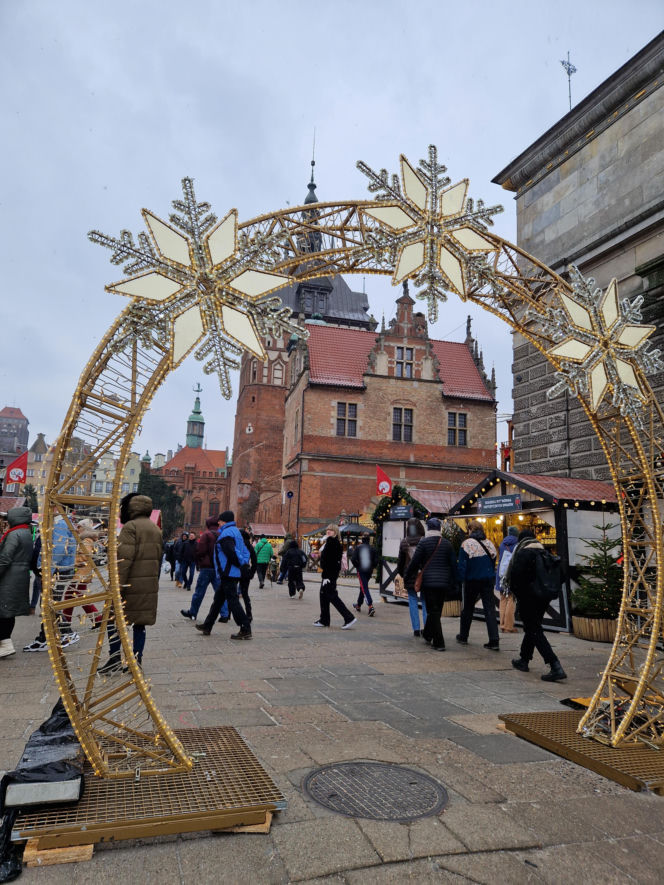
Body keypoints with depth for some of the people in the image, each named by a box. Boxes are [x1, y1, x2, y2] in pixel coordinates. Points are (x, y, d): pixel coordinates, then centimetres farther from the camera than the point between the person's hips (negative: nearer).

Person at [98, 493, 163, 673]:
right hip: (150, 587, 7)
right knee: (140, 623, 11)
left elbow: (124, 559, -19)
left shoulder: (130, 527, -11)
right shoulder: (156, 530, 15)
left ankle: (115, 658, 7)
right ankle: (137, 661, 14)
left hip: (131, 584, -7)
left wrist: (118, 585, -19)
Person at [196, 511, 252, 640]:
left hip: (228, 573, -10)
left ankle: (245, 630, -7)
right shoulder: (236, 531, 18)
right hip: (232, 573, 10)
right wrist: (243, 562, 6)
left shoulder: (226, 533, -14)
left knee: (232, 601, -8)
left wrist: (239, 563, -9)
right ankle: (207, 626, 30)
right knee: (218, 599, 19)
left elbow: (230, 552, -23)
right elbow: (245, 551, 17)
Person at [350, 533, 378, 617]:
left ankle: (371, 607, -24)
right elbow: (376, 560, -6)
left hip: (361, 570, -4)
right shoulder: (373, 549, -1)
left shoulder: (358, 548, -5)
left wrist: (357, 566, 3)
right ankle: (358, 605, 34)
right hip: (369, 571, 4)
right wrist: (372, 567, 8)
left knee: (364, 588, -7)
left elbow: (353, 559, -11)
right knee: (363, 587, 20)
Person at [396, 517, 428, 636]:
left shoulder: (404, 543, -4)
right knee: (425, 601, 9)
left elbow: (400, 561, 3)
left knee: (413, 601, 8)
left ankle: (416, 629, 6)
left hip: (409, 576, 0)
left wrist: (402, 574, 18)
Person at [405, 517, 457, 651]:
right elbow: (453, 565, 6)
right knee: (436, 610, 17)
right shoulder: (447, 544, 5)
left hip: (428, 582, -4)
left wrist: (406, 578, 6)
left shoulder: (424, 543, -7)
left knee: (433, 611, -1)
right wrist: (453, 586, 12)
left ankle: (439, 643, -4)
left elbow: (414, 562, -7)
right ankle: (427, 634, 34)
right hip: (443, 583, 5)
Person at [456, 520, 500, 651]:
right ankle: (494, 641, -4)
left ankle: (463, 636, 24)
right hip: (488, 581, 3)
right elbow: (493, 563, 12)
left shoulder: (466, 544, -9)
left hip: (472, 581, -3)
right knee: (490, 609, 2)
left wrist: (461, 580, -4)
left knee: (468, 609, 12)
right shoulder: (490, 544, 6)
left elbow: (462, 565, -12)